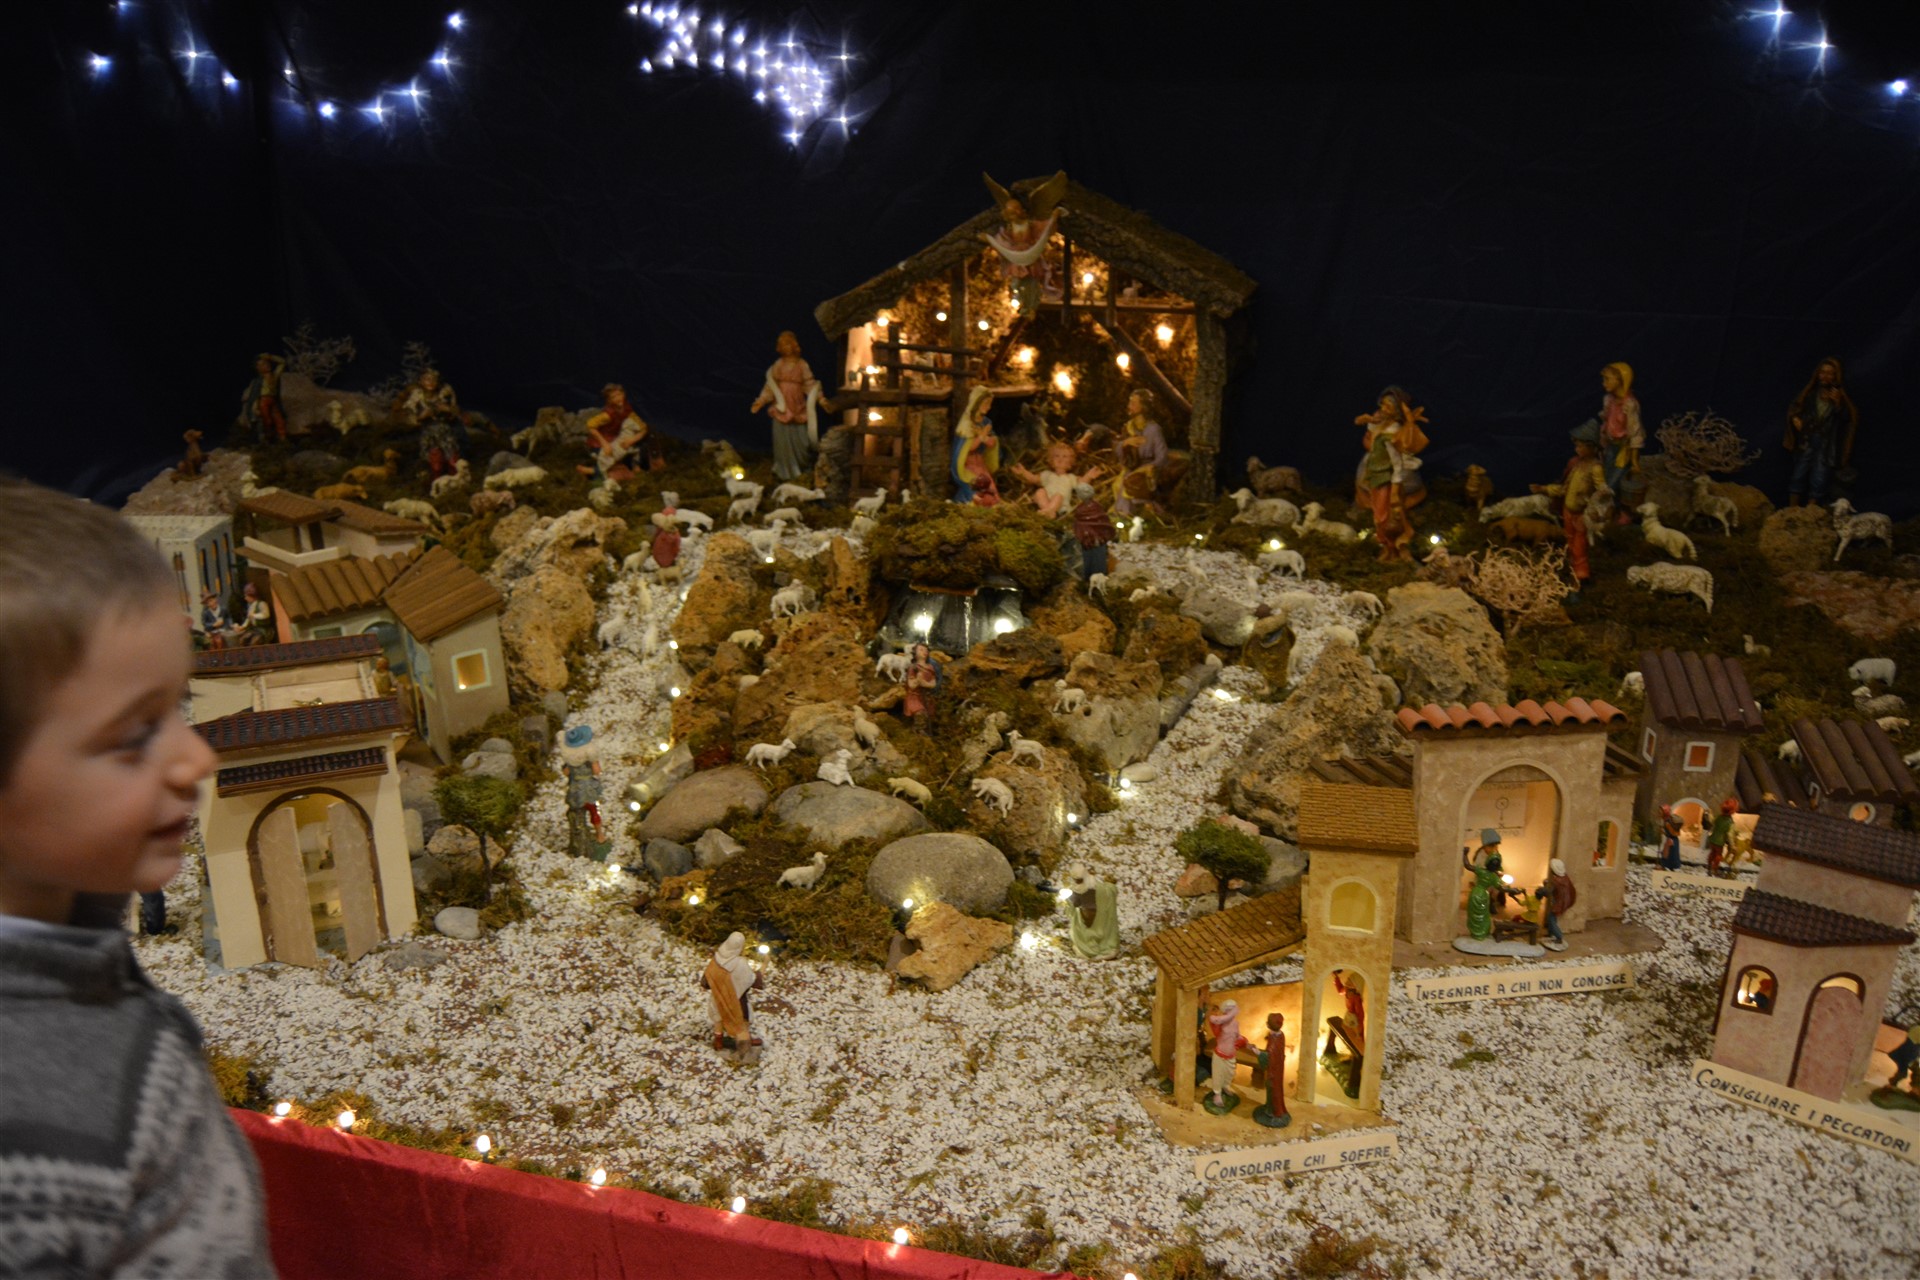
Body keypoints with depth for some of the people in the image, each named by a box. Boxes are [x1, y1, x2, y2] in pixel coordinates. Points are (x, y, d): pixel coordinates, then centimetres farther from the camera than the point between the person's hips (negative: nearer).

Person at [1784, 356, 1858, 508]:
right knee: (1798, 476, -3)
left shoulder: (1841, 396, 4)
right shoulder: (1809, 393, 7)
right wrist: (1795, 418, -8)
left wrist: (1838, 403, -16)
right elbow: (1793, 408, 12)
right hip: (1807, 440, 1)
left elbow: (1846, 419, -3)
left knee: (1818, 481, -4)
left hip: (1827, 444, -1)